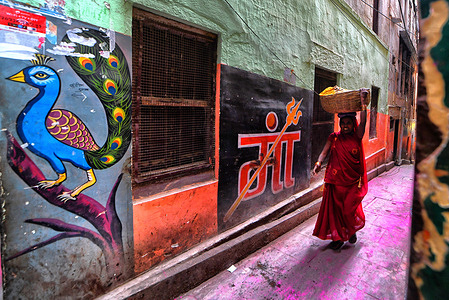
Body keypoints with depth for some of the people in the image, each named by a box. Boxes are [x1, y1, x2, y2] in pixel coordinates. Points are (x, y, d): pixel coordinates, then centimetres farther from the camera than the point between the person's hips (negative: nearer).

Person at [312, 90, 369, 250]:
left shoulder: (357, 137, 1)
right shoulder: (334, 137, 3)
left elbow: (362, 122, -15)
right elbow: (324, 152, -5)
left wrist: (363, 104, -25)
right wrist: (318, 163, -24)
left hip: (352, 182, -1)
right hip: (335, 181, 1)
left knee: (349, 209, 1)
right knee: (334, 208, 6)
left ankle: (352, 231, 34)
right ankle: (337, 237, 24)